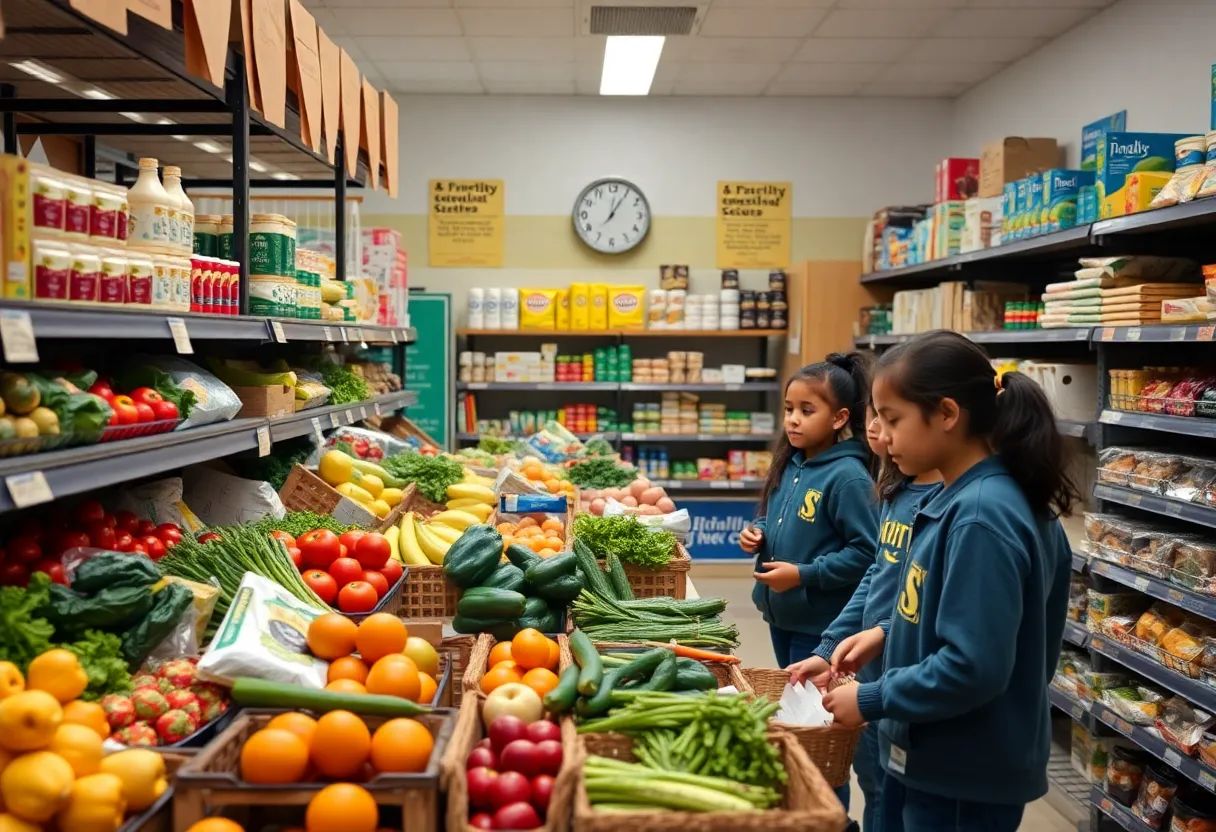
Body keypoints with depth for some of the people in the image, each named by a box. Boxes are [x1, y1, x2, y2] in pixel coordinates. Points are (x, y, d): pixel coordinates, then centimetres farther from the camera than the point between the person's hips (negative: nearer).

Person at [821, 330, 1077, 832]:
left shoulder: (980, 518, -25)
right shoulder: (964, 499, 4)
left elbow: (973, 667, -28)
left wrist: (872, 700, -17)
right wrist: (888, 635, 5)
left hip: (965, 778, -9)